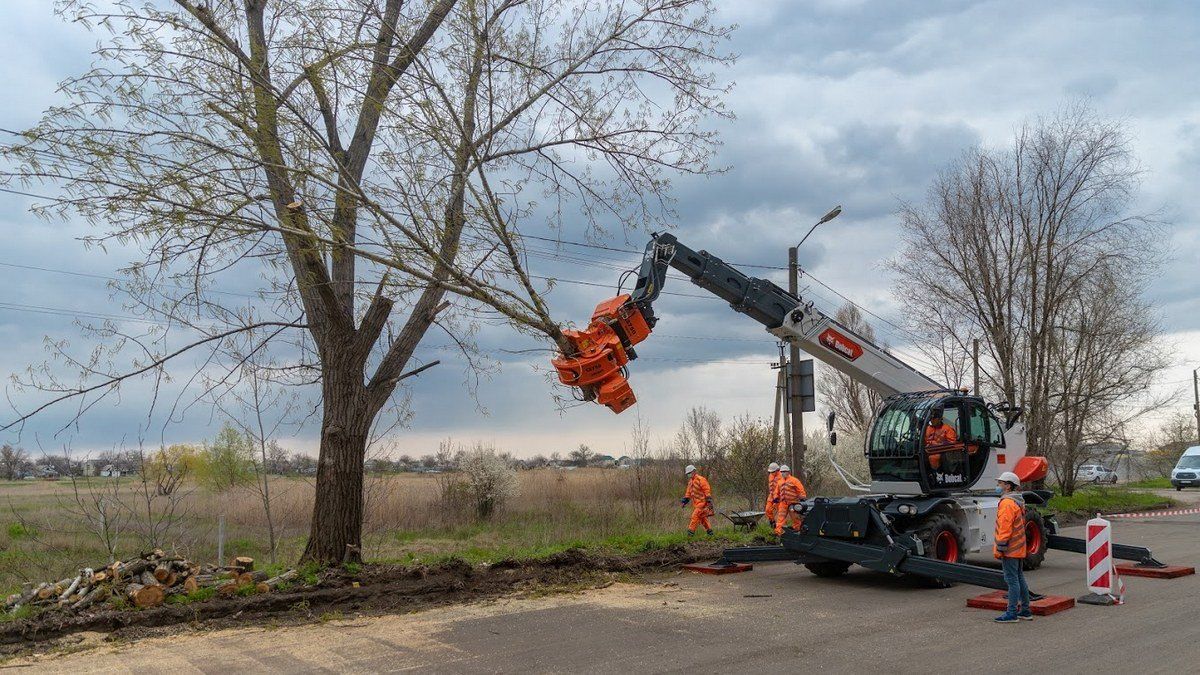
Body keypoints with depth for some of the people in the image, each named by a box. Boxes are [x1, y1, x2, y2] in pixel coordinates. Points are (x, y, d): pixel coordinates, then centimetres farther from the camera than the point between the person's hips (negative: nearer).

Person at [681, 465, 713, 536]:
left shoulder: (701, 479, -11)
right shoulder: (690, 482, 15)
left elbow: (707, 490, -14)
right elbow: (688, 493, 21)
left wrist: (709, 501, -18)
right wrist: (684, 501, 10)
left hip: (702, 502, -9)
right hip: (696, 503, 9)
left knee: (695, 516, -13)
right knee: (703, 518, 11)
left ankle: (691, 531, -11)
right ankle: (709, 531, 19)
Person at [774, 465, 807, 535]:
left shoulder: (794, 480, -3)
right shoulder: (780, 482, 16)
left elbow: (801, 490, -5)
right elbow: (777, 491, 27)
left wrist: (802, 497, -11)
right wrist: (776, 497, 14)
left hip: (793, 503, -5)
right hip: (783, 503, 5)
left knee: (795, 518, 5)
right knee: (780, 517, -6)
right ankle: (778, 531, -10)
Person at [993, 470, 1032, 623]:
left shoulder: (1007, 503, -18)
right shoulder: (1019, 502, 16)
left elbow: (1005, 528, -22)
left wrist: (999, 548, -19)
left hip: (1010, 549, -10)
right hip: (1019, 548, 10)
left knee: (1012, 580, -6)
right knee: (1020, 579, 15)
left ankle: (1012, 613, -2)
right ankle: (1025, 611, 22)